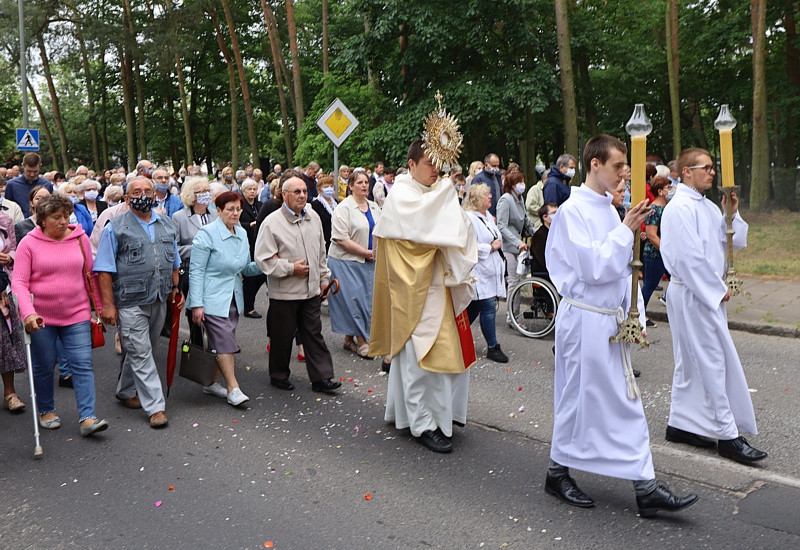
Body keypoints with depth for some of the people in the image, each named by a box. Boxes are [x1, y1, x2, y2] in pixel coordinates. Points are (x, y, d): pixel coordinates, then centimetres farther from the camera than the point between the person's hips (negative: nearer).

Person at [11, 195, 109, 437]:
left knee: (83, 365, -5)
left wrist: (101, 307, 11)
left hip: (77, 315, 1)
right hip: (41, 317, -1)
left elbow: (90, 276, 9)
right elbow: (19, 282, -9)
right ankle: (46, 411, 32)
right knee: (44, 366, 11)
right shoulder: (29, 243, -5)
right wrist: (28, 313, -23)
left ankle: (87, 419, -5)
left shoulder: (80, 238, 2)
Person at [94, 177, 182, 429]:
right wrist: (108, 305, -12)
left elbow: (174, 263, 21)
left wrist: (175, 289, 13)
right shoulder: (116, 227, -4)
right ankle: (155, 406, -1)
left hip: (159, 301, 5)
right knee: (140, 353, -5)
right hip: (130, 302, -5)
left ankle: (126, 392, 35)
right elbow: (104, 270, -7)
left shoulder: (166, 225, 11)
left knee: (140, 350, 17)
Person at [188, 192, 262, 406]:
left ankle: (211, 382, 25)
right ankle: (233, 389, -2)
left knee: (218, 342, 13)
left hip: (233, 298, 7)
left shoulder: (242, 233, 9)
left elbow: (245, 268, 17)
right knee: (224, 341, -9)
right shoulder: (207, 233, -12)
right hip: (212, 298, -7)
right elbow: (196, 270, -13)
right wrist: (196, 304, -17)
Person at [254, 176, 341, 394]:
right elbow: (264, 259, -13)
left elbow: (321, 251, 19)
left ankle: (321, 378, 11)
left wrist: (323, 278, 19)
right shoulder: (272, 222, -11)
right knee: (282, 336, 7)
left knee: (314, 333, 7)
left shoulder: (313, 217, 8)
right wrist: (291, 268, -15)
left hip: (311, 290, 5)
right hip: (284, 292, -5)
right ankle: (279, 375, 25)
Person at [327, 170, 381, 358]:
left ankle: (349, 338, 20)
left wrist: (379, 252, -1)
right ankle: (361, 340, 3)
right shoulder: (343, 208, -11)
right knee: (353, 298, -7)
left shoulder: (374, 207, 12)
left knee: (366, 298, 8)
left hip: (369, 262, 7)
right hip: (346, 262, -7)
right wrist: (367, 252, -16)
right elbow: (341, 239, -18)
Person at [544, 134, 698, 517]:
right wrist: (626, 231, -17)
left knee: (625, 401, 10)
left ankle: (646, 488, 18)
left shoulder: (609, 209, 13)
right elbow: (594, 268, -21)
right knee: (579, 398, 3)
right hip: (585, 319, -8)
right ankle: (558, 473, 22)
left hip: (611, 319, 8)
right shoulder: (573, 211, -14)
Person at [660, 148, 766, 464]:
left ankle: (680, 424, 25)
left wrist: (732, 213, 0)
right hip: (691, 294, -10)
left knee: (691, 362, 15)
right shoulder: (680, 208, -16)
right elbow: (689, 257, -21)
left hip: (707, 293, 10)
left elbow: (734, 242, 16)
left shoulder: (707, 207, 14)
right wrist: (718, 289, -14)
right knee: (713, 361, -6)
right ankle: (728, 436, 1)